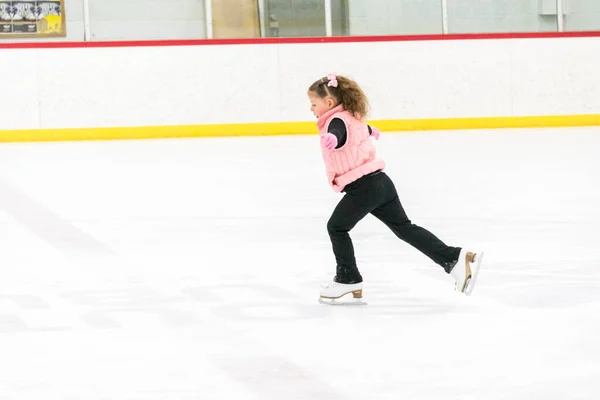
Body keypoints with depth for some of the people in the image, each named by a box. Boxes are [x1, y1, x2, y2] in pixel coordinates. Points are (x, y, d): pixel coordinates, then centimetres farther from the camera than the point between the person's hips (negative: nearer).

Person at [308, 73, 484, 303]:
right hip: (380, 182, 10)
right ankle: (455, 259, 4)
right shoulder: (352, 118, 17)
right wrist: (371, 132, 69)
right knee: (403, 227, 11)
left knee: (336, 227, 5)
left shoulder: (337, 120, -12)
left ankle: (348, 279, 11)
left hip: (363, 187, -10)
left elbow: (337, 133, -40)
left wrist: (331, 138, -65)